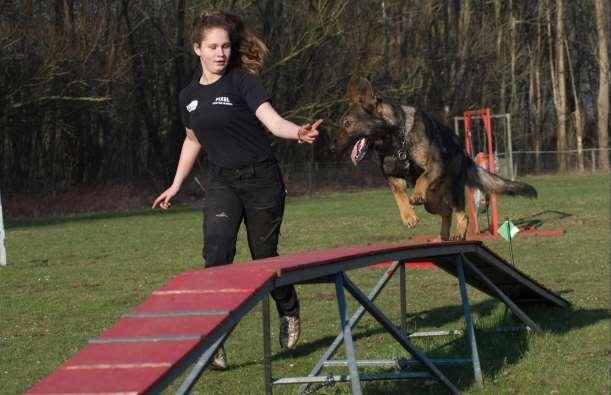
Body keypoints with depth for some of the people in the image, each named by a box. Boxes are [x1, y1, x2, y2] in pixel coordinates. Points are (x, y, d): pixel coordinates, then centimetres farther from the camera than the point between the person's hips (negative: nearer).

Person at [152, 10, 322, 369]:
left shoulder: (243, 82, -7)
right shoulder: (189, 96, 7)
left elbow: (273, 121, -20)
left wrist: (299, 132, -41)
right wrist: (176, 186, 26)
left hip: (261, 179, -3)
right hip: (222, 183, 3)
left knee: (264, 256, 7)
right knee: (216, 253, -18)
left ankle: (289, 313, 37)